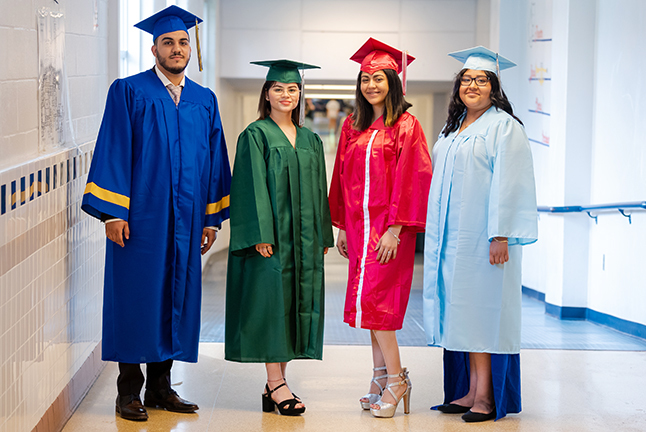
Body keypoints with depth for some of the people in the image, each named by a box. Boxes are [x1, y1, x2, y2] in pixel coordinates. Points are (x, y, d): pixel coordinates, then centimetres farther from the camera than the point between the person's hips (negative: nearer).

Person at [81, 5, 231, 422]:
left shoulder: (204, 101, 12)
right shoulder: (128, 92, -2)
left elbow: (214, 160, 13)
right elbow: (113, 152, -6)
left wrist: (211, 218, 9)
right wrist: (112, 213, -13)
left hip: (185, 221, 4)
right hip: (140, 217, -4)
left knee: (175, 297, 8)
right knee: (135, 298, -1)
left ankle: (160, 386, 19)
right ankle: (130, 392, 8)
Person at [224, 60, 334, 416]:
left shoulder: (310, 140, 15)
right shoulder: (255, 136, -3)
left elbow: (318, 190, 17)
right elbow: (252, 187, -10)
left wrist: (323, 237, 11)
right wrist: (261, 234, -19)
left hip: (303, 238, 6)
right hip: (270, 237, -6)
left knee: (296, 304, 5)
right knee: (271, 301, -7)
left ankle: (274, 384, 12)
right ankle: (276, 385, -3)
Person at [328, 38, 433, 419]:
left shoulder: (406, 126, -6)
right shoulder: (353, 127, 12)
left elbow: (411, 180, -12)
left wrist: (394, 228, -17)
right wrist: (343, 226, 13)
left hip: (388, 229, -6)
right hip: (360, 227, 6)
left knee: (373, 302, -12)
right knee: (374, 304, 8)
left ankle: (396, 379, -3)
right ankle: (382, 377, 14)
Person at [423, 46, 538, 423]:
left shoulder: (504, 127, -7)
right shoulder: (454, 128, 16)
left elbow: (508, 184, -14)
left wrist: (500, 236, -20)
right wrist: (438, 234, 16)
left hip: (483, 237, -8)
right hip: (454, 237, 8)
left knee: (483, 310, -6)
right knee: (462, 311, 7)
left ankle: (487, 397, -2)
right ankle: (470, 391, 12)